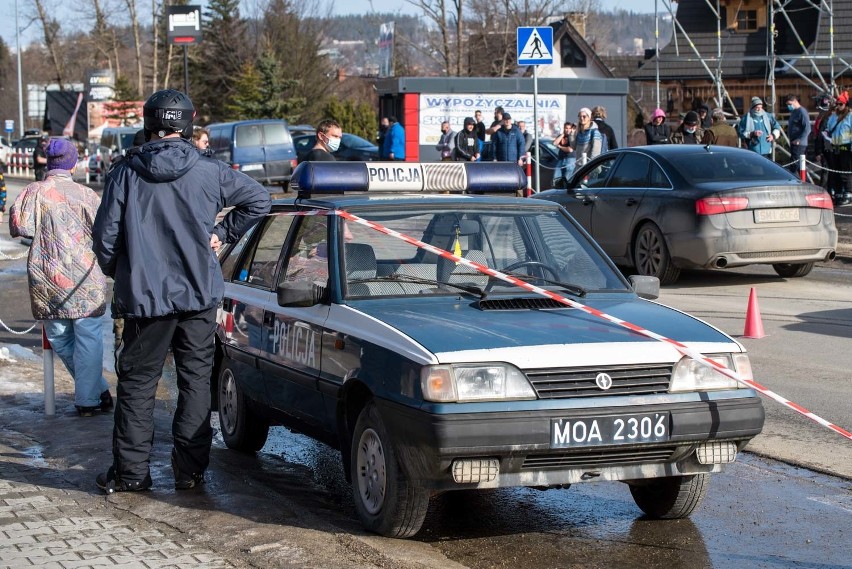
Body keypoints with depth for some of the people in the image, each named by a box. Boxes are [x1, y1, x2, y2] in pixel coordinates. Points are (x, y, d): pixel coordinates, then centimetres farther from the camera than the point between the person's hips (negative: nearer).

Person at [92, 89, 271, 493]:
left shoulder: (125, 175, -5)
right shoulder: (209, 172, -3)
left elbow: (104, 236, -3)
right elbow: (259, 199, 4)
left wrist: (119, 275, 15)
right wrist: (222, 233, 11)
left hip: (144, 296, -1)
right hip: (199, 294, 1)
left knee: (137, 383, 8)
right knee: (196, 380, 9)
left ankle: (131, 471, 10)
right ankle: (190, 470, 10)